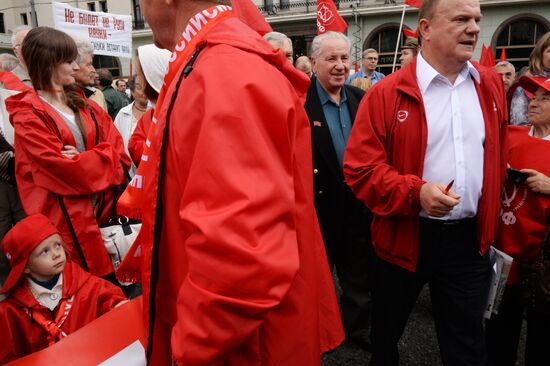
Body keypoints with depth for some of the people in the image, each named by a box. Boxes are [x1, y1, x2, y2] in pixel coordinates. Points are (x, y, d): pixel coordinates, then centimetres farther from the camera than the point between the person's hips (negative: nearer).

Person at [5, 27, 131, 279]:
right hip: (64, 218, -5)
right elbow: (60, 168, -17)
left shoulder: (82, 104, 11)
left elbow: (115, 146, 3)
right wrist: (100, 160, -7)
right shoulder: (28, 116, -8)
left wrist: (84, 160, -13)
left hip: (101, 207, 6)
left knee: (109, 278, 12)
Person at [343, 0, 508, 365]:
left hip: (469, 238, 4)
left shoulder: (492, 85, 5)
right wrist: (415, 192, -27)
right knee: (387, 332, 20)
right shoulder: (387, 94, -12)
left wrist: (493, 211, 21)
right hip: (405, 236, -3)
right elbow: (360, 168, -14)